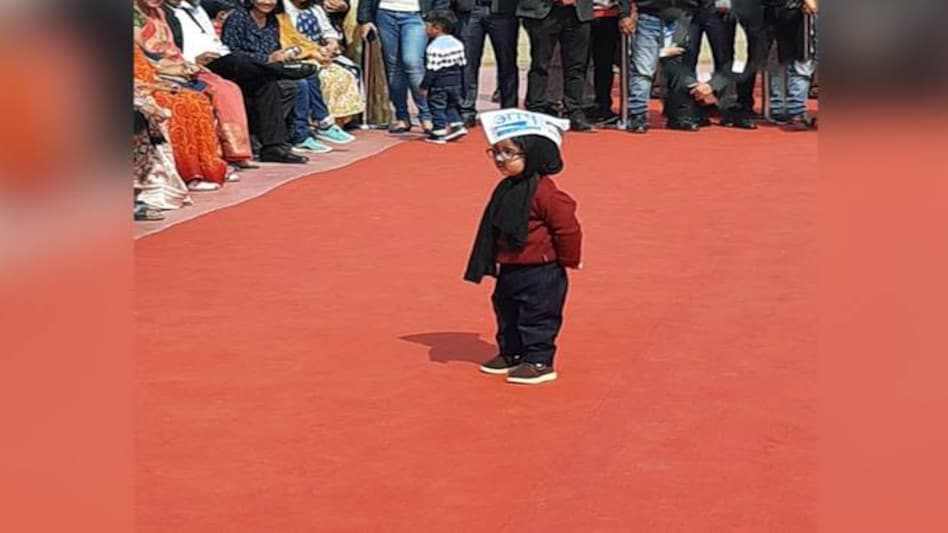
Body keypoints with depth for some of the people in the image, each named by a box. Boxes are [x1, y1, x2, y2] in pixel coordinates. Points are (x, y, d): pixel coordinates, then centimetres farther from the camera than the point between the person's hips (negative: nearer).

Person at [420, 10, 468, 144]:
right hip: (455, 83, 7)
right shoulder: (457, 43, 6)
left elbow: (432, 70, -18)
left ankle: (439, 133, 4)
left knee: (437, 107, 3)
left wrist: (424, 86, -12)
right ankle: (457, 125, 13)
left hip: (439, 84, -7)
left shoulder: (434, 47, -18)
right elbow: (462, 64, 12)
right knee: (451, 105, 21)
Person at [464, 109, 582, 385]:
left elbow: (567, 226, -19)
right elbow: (494, 230, 19)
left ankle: (539, 361, 9)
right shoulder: (506, 189, 7)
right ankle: (511, 354, 32)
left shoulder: (543, 191, -22)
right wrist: (494, 260, 19)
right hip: (510, 270, 9)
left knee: (537, 316, 0)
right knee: (506, 312, 18)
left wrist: (568, 260, -10)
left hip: (540, 273, -9)